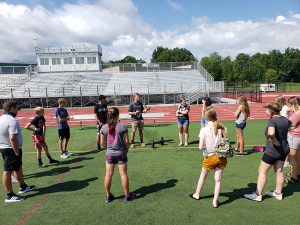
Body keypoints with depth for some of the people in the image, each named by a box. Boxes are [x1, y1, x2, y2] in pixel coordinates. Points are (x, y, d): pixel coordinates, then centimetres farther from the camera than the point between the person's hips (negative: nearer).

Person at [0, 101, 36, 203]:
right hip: (11, 149, -10)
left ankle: (23, 187, 37)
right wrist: (17, 152, -21)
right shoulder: (12, 120, -22)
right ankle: (10, 195, 11)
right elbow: (13, 138, -29)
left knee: (18, 167, 22)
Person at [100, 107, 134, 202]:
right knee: (123, 174, 7)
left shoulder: (104, 127, -5)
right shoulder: (122, 127, -13)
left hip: (110, 154, 2)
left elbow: (102, 143, 1)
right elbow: (126, 141, -9)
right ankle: (127, 195, 18)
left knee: (108, 175, 12)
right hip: (121, 153, -2)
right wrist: (126, 150, 8)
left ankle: (108, 195, 25)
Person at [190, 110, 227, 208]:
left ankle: (197, 194, 41)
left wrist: (205, 147, 1)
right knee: (218, 179, 13)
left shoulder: (204, 130, -16)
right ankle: (215, 201, 19)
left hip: (210, 157, -2)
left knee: (203, 176, 20)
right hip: (221, 157, 3)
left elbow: (200, 147, -19)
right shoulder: (221, 128, -5)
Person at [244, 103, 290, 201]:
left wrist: (274, 141, -25)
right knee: (279, 171, 18)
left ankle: (258, 195, 10)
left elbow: (271, 133, -42)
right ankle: (278, 193, 31)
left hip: (272, 151, -8)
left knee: (262, 171, 3)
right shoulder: (285, 119, 2)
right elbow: (291, 123, 26)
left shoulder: (272, 120, -23)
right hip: (284, 149, 8)